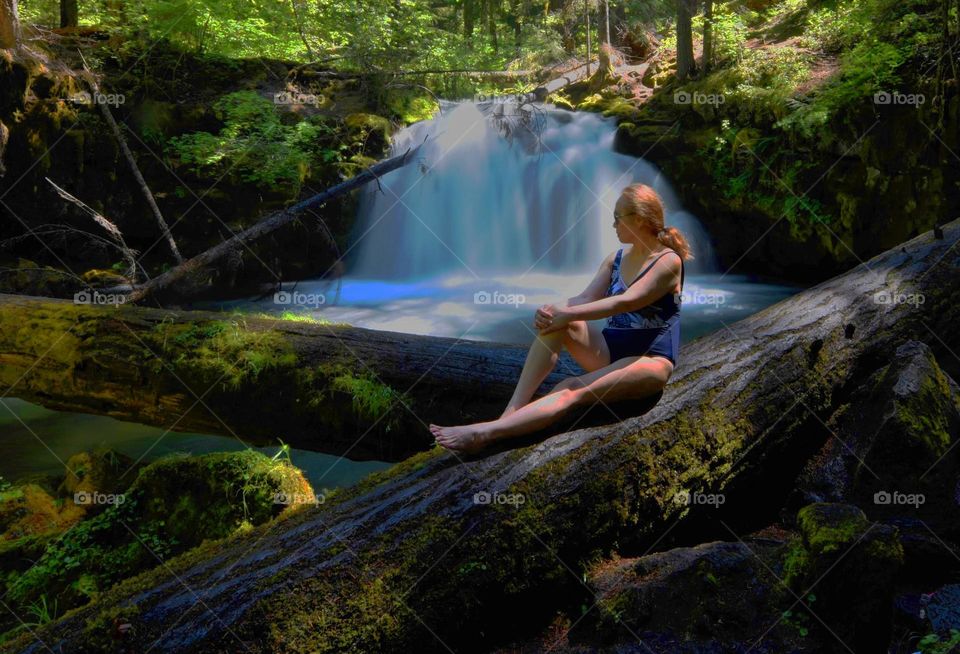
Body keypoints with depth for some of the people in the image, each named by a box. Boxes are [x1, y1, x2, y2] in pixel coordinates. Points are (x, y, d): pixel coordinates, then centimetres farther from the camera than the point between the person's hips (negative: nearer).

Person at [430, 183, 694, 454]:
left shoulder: (668, 261, -11)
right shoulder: (616, 259, 12)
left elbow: (627, 301, -23)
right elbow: (586, 298, 3)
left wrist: (567, 314, -27)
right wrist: (555, 310, -19)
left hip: (650, 361, -6)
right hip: (609, 350, 7)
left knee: (572, 390, -32)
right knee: (554, 319, -22)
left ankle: (485, 433, -44)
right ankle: (511, 413, -32)